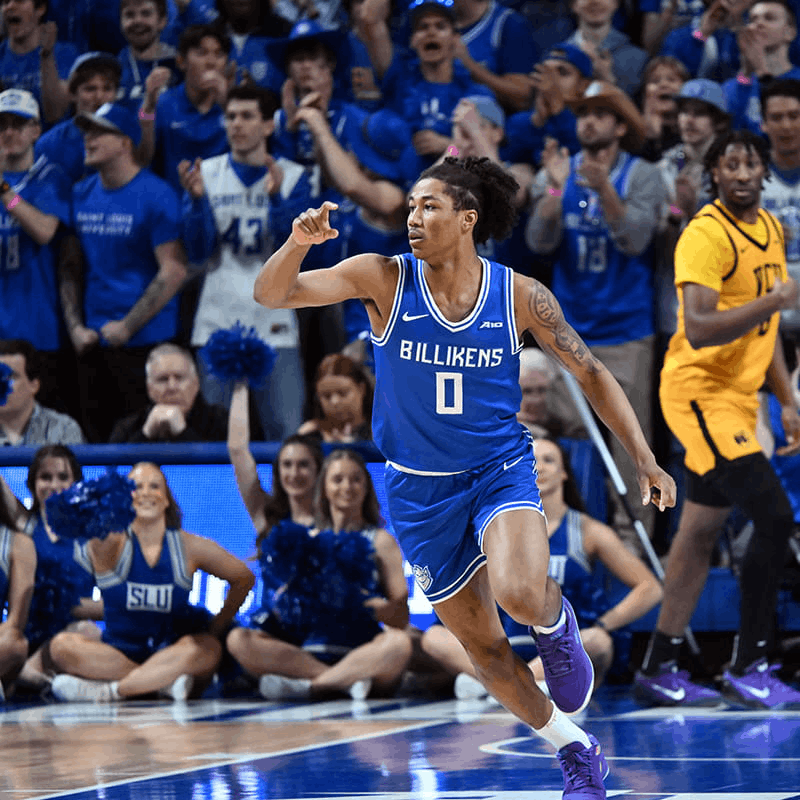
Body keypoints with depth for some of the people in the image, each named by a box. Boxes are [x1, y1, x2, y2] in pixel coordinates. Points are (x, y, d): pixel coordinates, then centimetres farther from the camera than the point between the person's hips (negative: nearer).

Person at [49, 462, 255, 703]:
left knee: (206, 649, -32)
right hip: (116, 655, 0)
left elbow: (244, 578, 14)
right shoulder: (113, 544, -1)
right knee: (63, 645, -27)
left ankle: (106, 690, -30)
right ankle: (164, 683, -30)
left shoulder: (189, 547, 5)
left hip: (170, 658, 0)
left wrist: (217, 627, 4)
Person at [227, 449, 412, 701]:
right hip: (307, 653, 3)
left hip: (362, 654, -3)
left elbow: (401, 617, 1)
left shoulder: (380, 540, 11)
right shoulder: (308, 540, 19)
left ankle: (305, 685, -33)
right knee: (238, 639, -20)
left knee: (399, 643, -35)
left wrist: (360, 603, -18)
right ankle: (345, 681, -29)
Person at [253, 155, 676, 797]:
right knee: (483, 647, 9)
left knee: (520, 593, -32)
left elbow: (590, 373, 1)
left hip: (501, 469, -2)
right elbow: (271, 294, -16)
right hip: (420, 487, 2)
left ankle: (557, 624, 6)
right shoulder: (383, 280, -10)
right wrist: (299, 242, -36)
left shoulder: (521, 297, -9)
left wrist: (644, 457, -4)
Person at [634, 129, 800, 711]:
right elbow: (699, 330, -26)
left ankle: (660, 670, 17)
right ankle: (748, 669, -8)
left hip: (735, 397, 9)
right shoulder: (706, 235, -16)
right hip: (700, 391, -9)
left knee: (702, 532, 11)